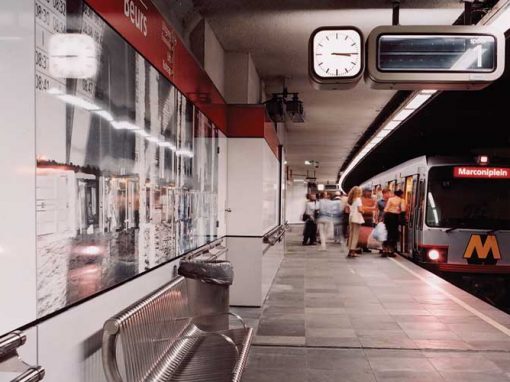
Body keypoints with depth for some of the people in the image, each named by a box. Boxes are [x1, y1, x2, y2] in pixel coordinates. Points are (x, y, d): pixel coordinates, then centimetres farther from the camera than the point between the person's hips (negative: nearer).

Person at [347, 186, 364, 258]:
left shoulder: (350, 200, 12)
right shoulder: (358, 199, -9)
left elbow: (348, 209, 11)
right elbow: (360, 209, -16)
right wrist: (362, 212, 2)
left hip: (351, 217, 7)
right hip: (357, 218, -7)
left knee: (351, 234, 12)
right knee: (355, 235, -3)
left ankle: (350, 250, 14)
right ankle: (353, 250, -5)